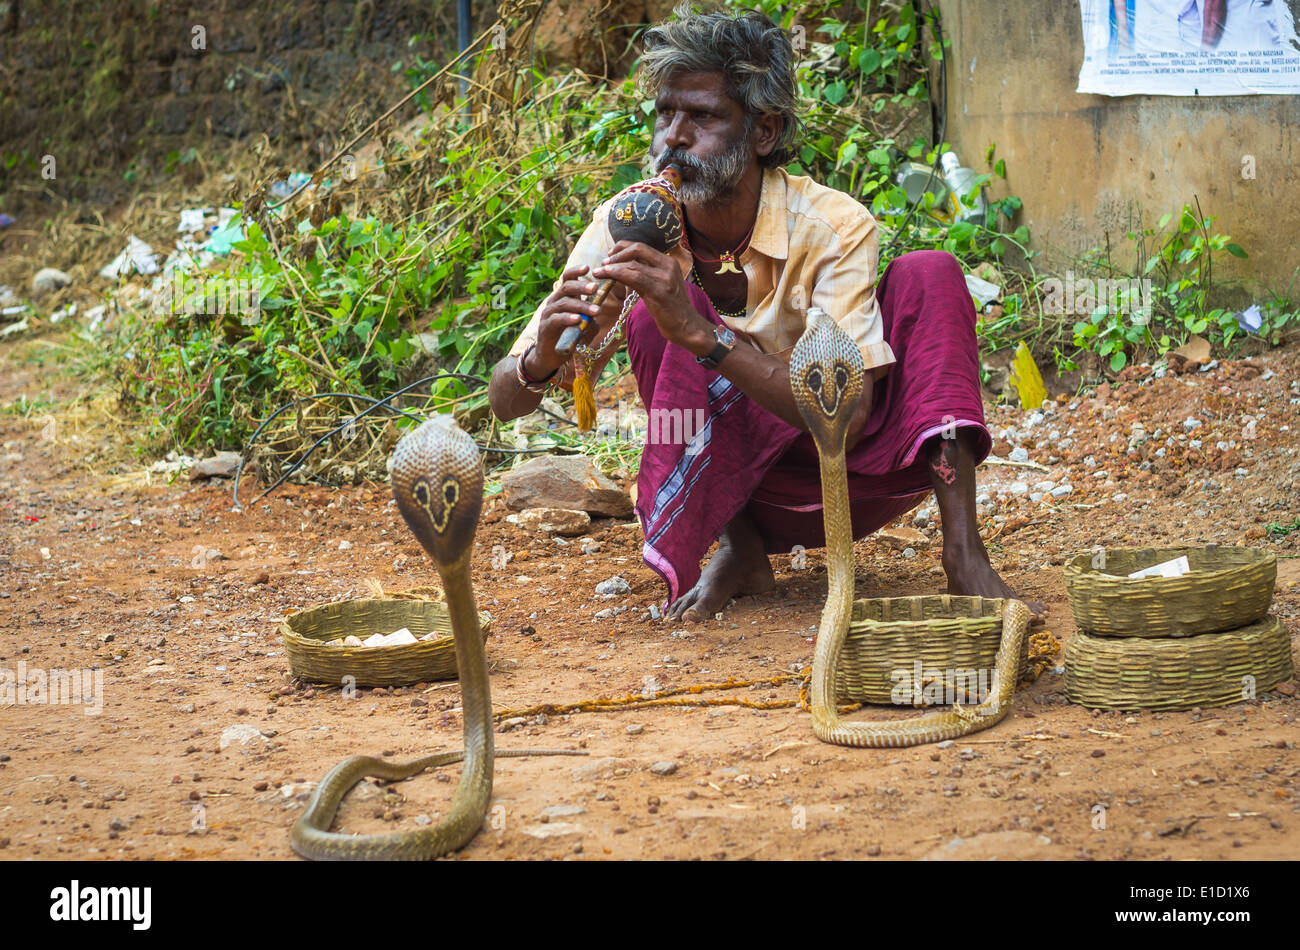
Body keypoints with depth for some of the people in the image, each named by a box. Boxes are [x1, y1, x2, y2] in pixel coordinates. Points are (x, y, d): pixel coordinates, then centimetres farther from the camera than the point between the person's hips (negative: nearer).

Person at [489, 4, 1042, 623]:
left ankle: (963, 556, -27)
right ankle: (738, 548, -13)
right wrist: (541, 361, -38)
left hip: (859, 478, -1)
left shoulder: (834, 227, -20)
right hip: (732, 486, 1)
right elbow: (505, 403, -12)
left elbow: (845, 420, -30)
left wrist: (703, 334, -41)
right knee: (651, 320, -23)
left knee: (927, 277, -22)